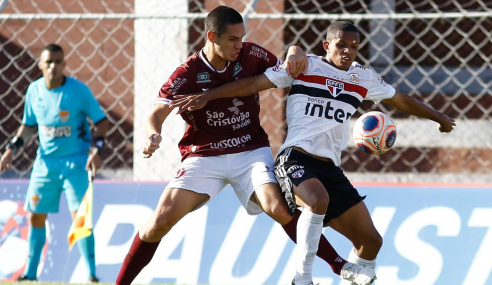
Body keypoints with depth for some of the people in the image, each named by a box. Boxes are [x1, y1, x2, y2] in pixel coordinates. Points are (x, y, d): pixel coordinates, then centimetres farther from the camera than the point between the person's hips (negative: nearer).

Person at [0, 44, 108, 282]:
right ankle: (30, 274, 21)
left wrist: (97, 148, -21)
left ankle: (91, 274, -10)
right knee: (36, 215, 9)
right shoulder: (34, 90, 0)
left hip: (75, 160, -5)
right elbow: (29, 125, 14)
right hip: (45, 161, 5)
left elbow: (101, 121, -7)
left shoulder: (79, 90, -13)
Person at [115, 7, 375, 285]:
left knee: (281, 210, -23)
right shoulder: (187, 74, -9)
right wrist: (153, 135, -38)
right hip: (204, 156, -1)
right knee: (162, 220, -15)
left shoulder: (251, 55, -3)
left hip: (252, 152, 1)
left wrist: (295, 53, -12)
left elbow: (286, 71, 13)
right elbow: (157, 114, -14)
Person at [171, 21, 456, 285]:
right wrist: (207, 96, -5)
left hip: (331, 167, 6)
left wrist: (438, 116, 37)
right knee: (318, 200, -39)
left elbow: (401, 100, 30)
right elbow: (254, 83, 1)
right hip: (296, 158, -6)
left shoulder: (364, 77, 15)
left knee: (371, 240, 2)